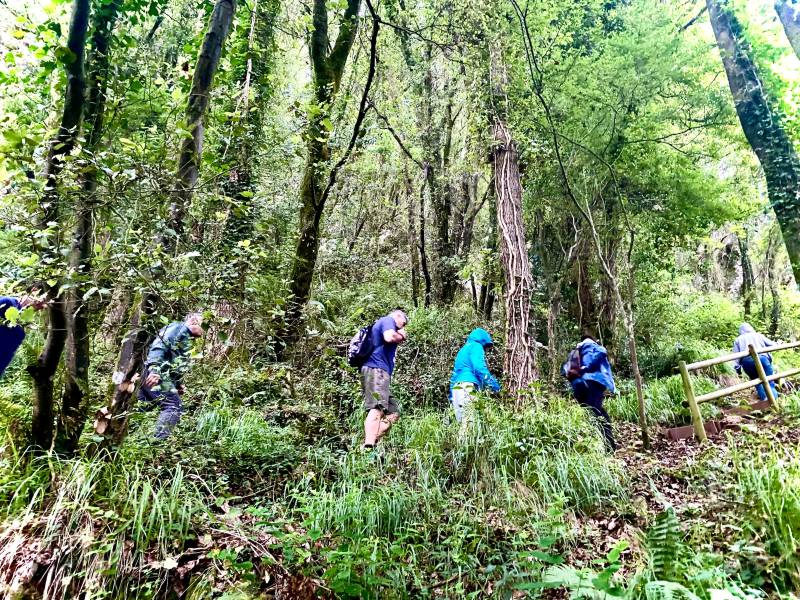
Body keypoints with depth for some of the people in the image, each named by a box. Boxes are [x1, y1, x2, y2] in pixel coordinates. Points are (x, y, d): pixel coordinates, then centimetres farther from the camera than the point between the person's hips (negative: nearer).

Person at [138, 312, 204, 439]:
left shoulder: (185, 337, 27)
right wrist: (154, 369, -32)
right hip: (155, 374, -10)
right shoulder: (178, 327, -4)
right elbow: (159, 346, -20)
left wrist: (179, 384, 23)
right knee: (174, 406, -13)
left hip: (160, 374, 10)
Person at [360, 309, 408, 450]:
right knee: (377, 409, -24)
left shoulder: (381, 324, 34)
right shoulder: (388, 320, 6)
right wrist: (401, 337, 5)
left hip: (380, 372, 10)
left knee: (393, 412, 7)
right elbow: (389, 337, -16)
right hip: (376, 369, -10)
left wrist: (399, 338, 22)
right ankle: (368, 447, -36)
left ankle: (371, 442, -4)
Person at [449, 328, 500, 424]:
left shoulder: (463, 349, 30)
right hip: (467, 386, -8)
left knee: (462, 422, 2)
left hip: (456, 387, 9)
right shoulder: (476, 346, 5)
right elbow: (479, 367, -11)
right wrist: (493, 383, -7)